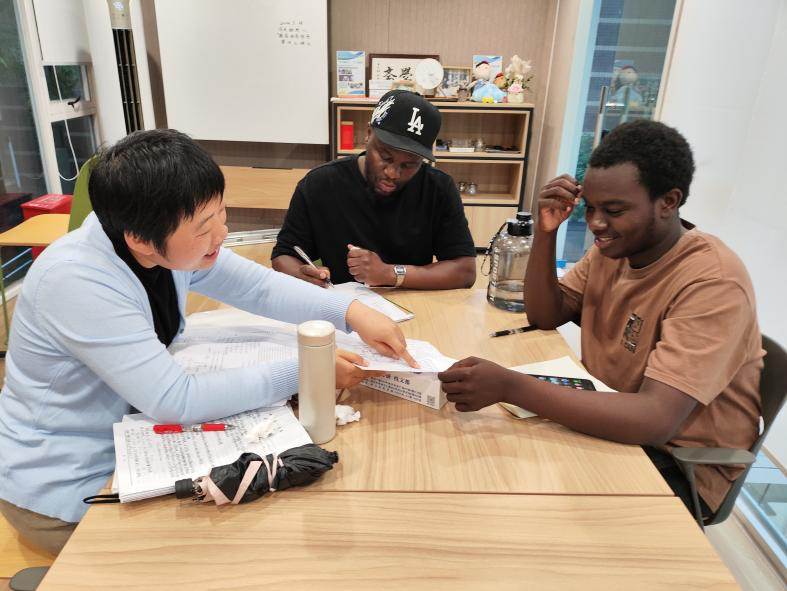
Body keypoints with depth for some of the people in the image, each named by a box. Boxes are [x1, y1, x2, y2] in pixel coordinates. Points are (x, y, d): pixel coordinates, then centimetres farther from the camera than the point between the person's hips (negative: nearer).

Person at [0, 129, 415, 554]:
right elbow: (176, 400, -34)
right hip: (67, 490, -6)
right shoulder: (76, 282, -33)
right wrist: (305, 372, -30)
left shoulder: (171, 242, -12)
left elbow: (259, 287, -5)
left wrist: (353, 312, -19)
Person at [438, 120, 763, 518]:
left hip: (678, 465, -6)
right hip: (608, 420, 6)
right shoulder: (614, 245, -2)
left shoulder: (713, 281, -26)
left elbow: (656, 420, -36)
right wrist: (546, 232, -15)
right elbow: (544, 317, 0)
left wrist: (509, 386, -44)